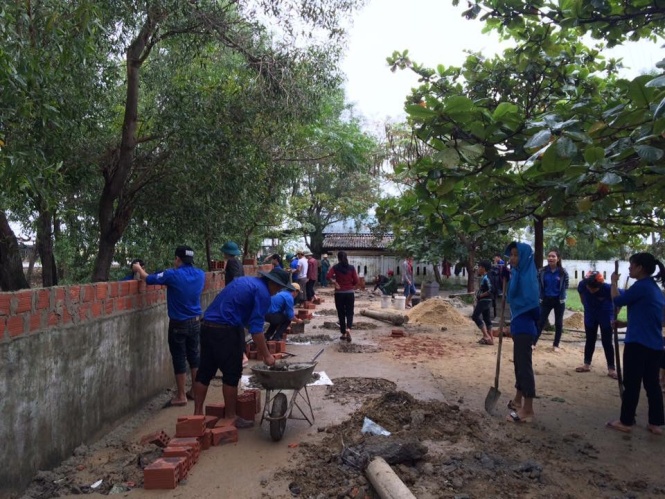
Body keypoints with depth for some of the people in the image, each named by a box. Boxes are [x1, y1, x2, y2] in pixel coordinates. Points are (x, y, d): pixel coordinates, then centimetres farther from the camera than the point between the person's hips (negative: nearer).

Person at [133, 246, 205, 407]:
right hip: (195, 322, 5)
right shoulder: (200, 275, -2)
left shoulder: (173, 275, -16)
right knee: (194, 356, 15)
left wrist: (139, 268, 16)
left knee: (179, 359, 4)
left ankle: (181, 396, 12)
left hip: (178, 324, -5)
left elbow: (149, 279, -3)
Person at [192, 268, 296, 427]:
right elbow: (256, 328, -15)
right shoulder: (263, 292, -9)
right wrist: (266, 355, -9)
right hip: (227, 330, -9)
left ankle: (197, 413, 21)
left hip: (207, 325, 9)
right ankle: (230, 417, 14)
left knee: (205, 372, 14)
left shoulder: (246, 281, 18)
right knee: (231, 375, 4)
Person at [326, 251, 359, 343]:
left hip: (339, 293, 0)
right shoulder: (351, 267, -1)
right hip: (350, 292, 0)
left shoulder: (335, 267, -3)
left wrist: (334, 283, -4)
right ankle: (348, 329, -18)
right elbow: (356, 281, -4)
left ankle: (343, 334, 15)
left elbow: (328, 276, -18)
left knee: (341, 313, 10)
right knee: (349, 312, 7)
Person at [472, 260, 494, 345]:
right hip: (486, 301, 10)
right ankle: (490, 339, 12)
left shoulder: (485, 278, -16)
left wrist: (481, 295, -19)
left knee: (475, 316, -10)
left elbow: (491, 290, -25)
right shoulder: (483, 278, 14)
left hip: (484, 300, -10)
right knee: (487, 318, 10)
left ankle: (486, 336, -13)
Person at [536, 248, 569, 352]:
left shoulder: (563, 272, -9)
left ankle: (556, 345, 18)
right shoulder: (542, 271, -6)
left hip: (559, 300, -1)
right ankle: (533, 342, 1)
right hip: (546, 300, 1)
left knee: (558, 323, 9)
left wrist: (562, 298, -4)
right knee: (540, 321, 0)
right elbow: (538, 284, 2)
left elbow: (565, 286, -1)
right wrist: (540, 297, 1)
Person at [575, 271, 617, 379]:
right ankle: (587, 364, 25)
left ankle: (611, 368, 11)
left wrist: (614, 316, -16)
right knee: (590, 340, 13)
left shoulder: (607, 288, -33)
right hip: (590, 316, 3)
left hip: (606, 317, -3)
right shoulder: (582, 284, -24)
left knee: (607, 342, 1)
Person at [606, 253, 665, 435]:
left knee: (631, 384, 0)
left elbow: (617, 301, -9)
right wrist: (625, 324, 19)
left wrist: (614, 282, 4)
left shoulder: (641, 286, -15)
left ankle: (626, 422, 9)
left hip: (638, 344, -8)